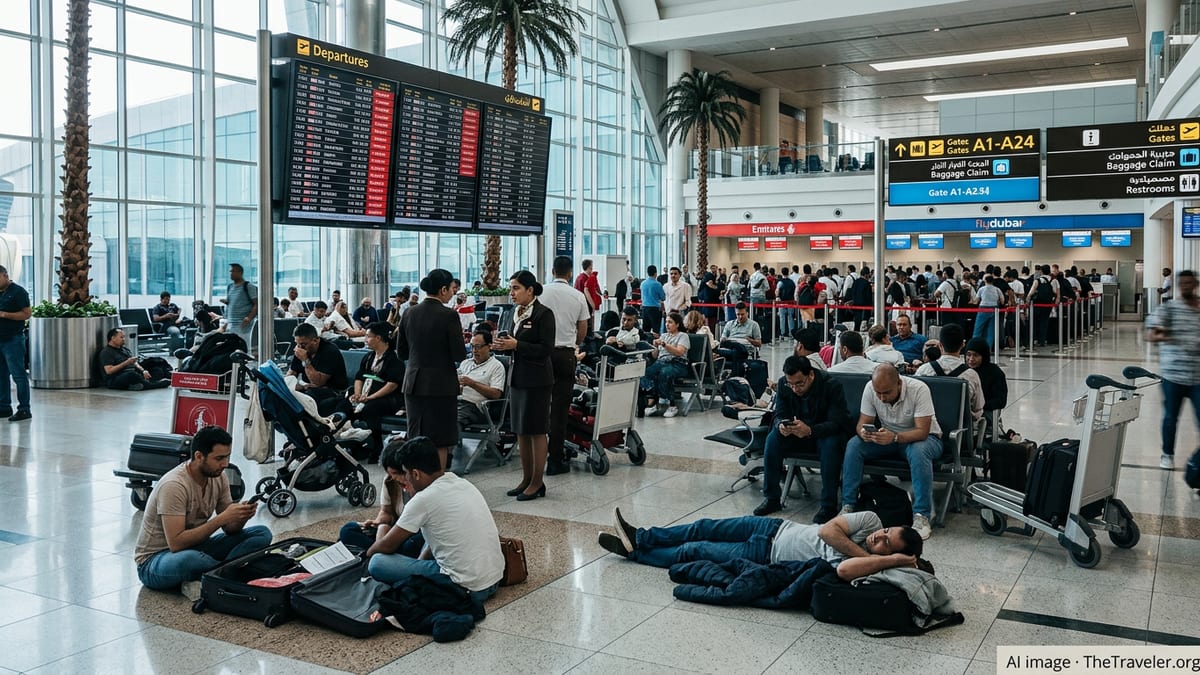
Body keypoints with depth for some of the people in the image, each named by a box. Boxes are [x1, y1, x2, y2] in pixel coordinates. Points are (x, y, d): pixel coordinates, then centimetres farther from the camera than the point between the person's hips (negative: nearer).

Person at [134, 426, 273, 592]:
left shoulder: (218, 477, -3)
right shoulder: (174, 485, -26)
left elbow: (229, 528, 2)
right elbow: (176, 543, -32)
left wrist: (242, 516, -21)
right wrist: (222, 518, -32)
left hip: (194, 547, 7)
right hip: (154, 560, -7)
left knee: (262, 534, -7)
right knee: (189, 559, -43)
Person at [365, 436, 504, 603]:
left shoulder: (423, 500, -14)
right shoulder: (464, 484, 9)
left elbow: (387, 545, 0)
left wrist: (367, 553, 19)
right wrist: (421, 559, 20)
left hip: (466, 587, -8)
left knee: (377, 563, -4)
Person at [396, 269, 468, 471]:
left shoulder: (409, 314, 3)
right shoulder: (448, 315, -13)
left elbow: (401, 352, 9)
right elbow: (459, 355, -13)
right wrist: (458, 335, 6)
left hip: (414, 384, 5)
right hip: (441, 385, -5)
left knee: (415, 439, 14)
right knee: (439, 442, 4)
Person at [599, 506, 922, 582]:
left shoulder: (854, 564, -28)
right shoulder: (870, 520, -10)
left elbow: (844, 569, -50)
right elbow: (828, 529, -16)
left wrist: (892, 560, -44)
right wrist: (861, 551, -24)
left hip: (764, 557, -5)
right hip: (774, 527, 5)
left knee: (692, 551, 4)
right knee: (703, 527, 12)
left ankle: (633, 551, 26)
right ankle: (637, 536, 31)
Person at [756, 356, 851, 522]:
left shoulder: (832, 385, -23)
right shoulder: (783, 384, -10)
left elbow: (838, 422, -28)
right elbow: (779, 415, -6)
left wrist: (810, 430, -45)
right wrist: (781, 425, -32)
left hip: (825, 433, -4)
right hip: (797, 434, 4)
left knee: (831, 444, -37)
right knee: (773, 438, -23)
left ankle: (829, 505, -27)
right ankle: (772, 498, -13)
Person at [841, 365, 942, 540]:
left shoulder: (919, 389, -27)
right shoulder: (870, 389, -15)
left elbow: (922, 431, -30)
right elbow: (862, 423, -9)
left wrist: (894, 437, -47)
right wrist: (863, 433, -34)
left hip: (923, 437, -4)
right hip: (888, 436, 4)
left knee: (919, 452, -38)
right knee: (853, 445, -20)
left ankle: (922, 516, -31)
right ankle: (847, 506, -14)